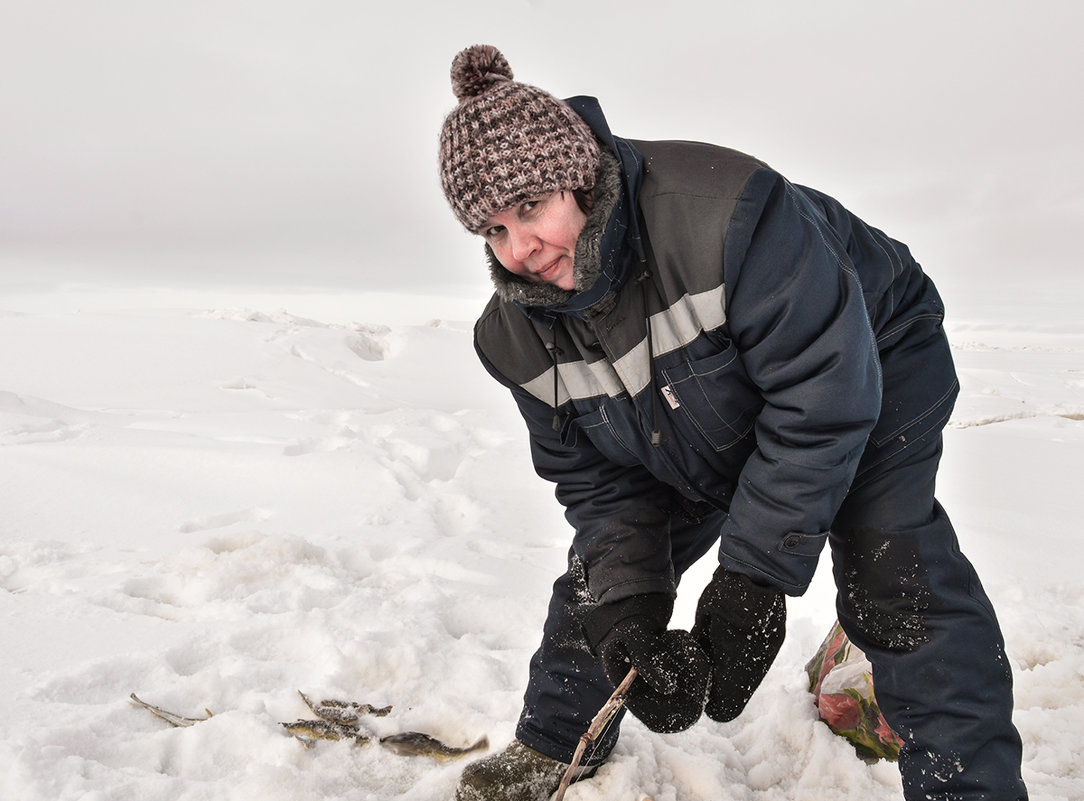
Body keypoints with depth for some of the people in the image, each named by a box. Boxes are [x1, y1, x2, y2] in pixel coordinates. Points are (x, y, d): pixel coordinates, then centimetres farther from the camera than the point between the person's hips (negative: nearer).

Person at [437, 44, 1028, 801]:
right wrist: (625, 618, -26)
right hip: (705, 438, 5)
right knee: (603, 578, 4)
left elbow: (823, 390, -37)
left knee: (894, 576, -25)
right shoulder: (519, 334, -19)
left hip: (869, 362, -4)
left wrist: (752, 579, -35)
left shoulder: (718, 211, -41)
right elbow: (600, 483, -12)